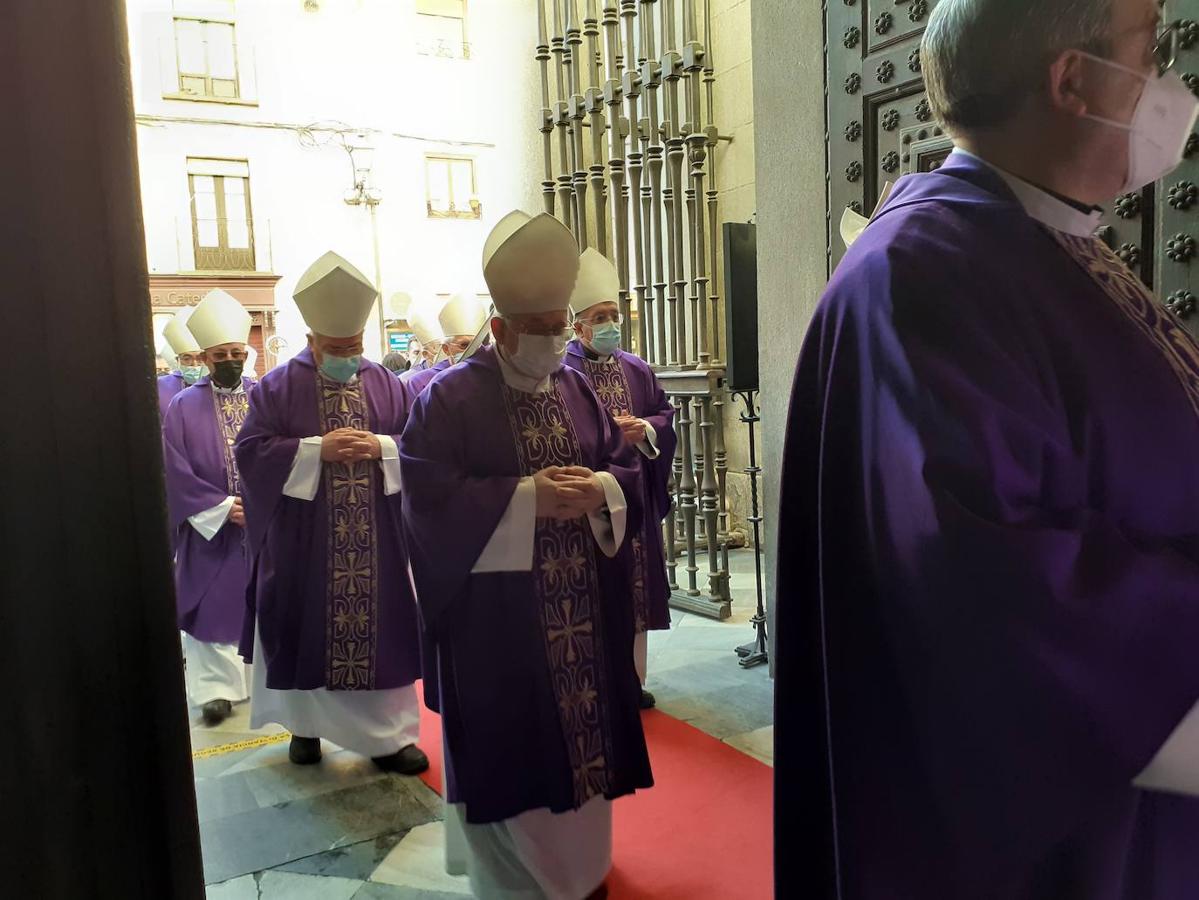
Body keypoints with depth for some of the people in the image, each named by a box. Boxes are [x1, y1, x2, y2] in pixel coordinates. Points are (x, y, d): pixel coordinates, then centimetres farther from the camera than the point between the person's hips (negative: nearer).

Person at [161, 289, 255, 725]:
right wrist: (222, 507, -14)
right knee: (214, 606, 5)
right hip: (210, 527, -1)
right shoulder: (183, 407, -1)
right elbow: (176, 473, -6)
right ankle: (219, 687, 17)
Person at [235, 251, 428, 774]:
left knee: (379, 631, 5)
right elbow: (252, 451, -8)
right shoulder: (277, 387, 0)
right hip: (303, 543, -1)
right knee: (309, 632, 9)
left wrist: (381, 447, -16)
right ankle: (306, 724, 30)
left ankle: (388, 733, 16)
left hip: (375, 544, 1)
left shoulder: (386, 385, 6)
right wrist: (317, 449, -19)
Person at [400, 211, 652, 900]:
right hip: (499, 615, -5)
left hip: (580, 606, 5)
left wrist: (598, 490, -14)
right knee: (511, 744, 4)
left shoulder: (578, 390, 9)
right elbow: (431, 494, -16)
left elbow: (627, 469, 9)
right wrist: (529, 496, -22)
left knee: (580, 729, 13)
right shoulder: (451, 398, -8)